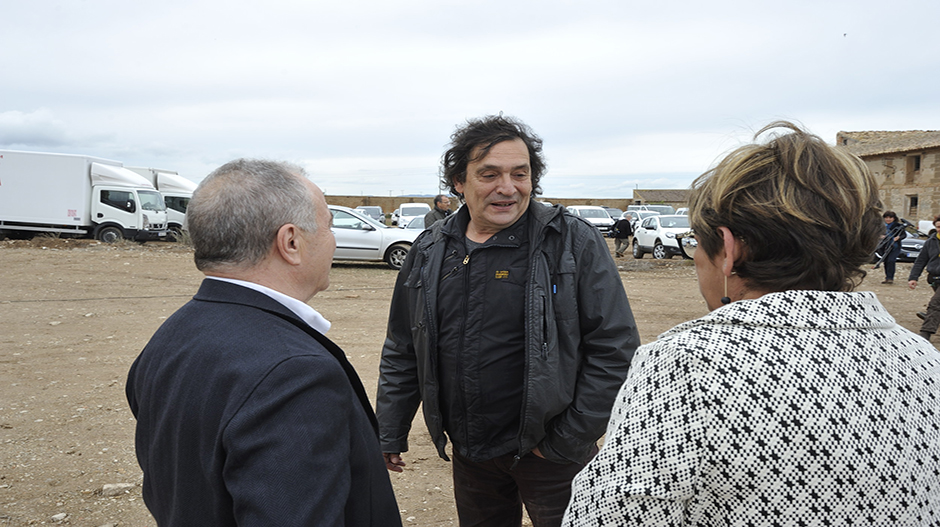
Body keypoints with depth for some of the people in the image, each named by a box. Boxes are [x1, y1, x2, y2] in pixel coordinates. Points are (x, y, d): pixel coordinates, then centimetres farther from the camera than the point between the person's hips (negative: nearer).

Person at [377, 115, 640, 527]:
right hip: (468, 454, 4)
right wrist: (389, 434, 10)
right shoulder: (430, 251, 2)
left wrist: (571, 441, -12)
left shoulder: (574, 243, -11)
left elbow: (615, 348, -11)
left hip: (548, 451, -4)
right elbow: (402, 352, 11)